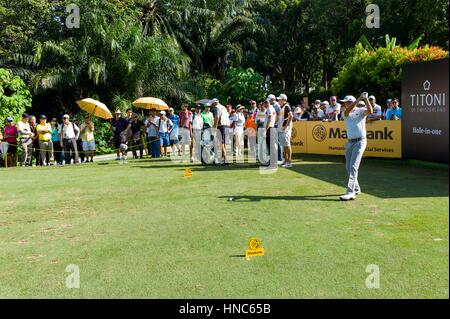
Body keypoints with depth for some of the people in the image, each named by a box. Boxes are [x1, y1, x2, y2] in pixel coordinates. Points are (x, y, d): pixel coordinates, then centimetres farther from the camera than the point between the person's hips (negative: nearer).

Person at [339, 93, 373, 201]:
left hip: (360, 141, -6)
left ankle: (351, 192, -18)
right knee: (349, 167, 11)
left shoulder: (361, 110, 1)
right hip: (350, 142, 6)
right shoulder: (346, 113, 11)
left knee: (353, 166, -15)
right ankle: (356, 188, 28)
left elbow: (370, 111, -21)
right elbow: (348, 110, -12)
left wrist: (366, 99, -24)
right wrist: (359, 98, -20)